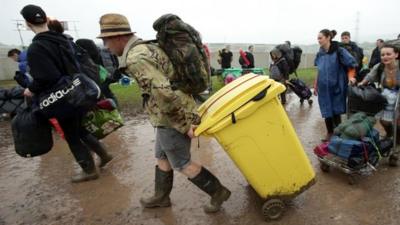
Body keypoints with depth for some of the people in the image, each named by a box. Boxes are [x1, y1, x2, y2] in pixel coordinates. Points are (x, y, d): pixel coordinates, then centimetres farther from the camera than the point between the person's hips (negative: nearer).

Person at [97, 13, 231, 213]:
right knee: (162, 158, 22)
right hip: (170, 117, 10)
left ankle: (218, 192, 24)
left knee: (182, 164, 7)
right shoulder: (147, 47, 12)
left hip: (172, 119, -10)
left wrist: (184, 125, -23)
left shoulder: (135, 58, -21)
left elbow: (163, 93, -32)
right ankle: (161, 197, 41)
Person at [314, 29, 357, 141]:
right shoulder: (320, 53, 5)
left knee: (336, 112, 4)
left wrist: (350, 77, -15)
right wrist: (315, 85, 13)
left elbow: (352, 64, -4)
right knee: (326, 112, 10)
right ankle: (329, 133, 27)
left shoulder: (339, 51, -10)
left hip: (336, 87, -4)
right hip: (323, 88, 4)